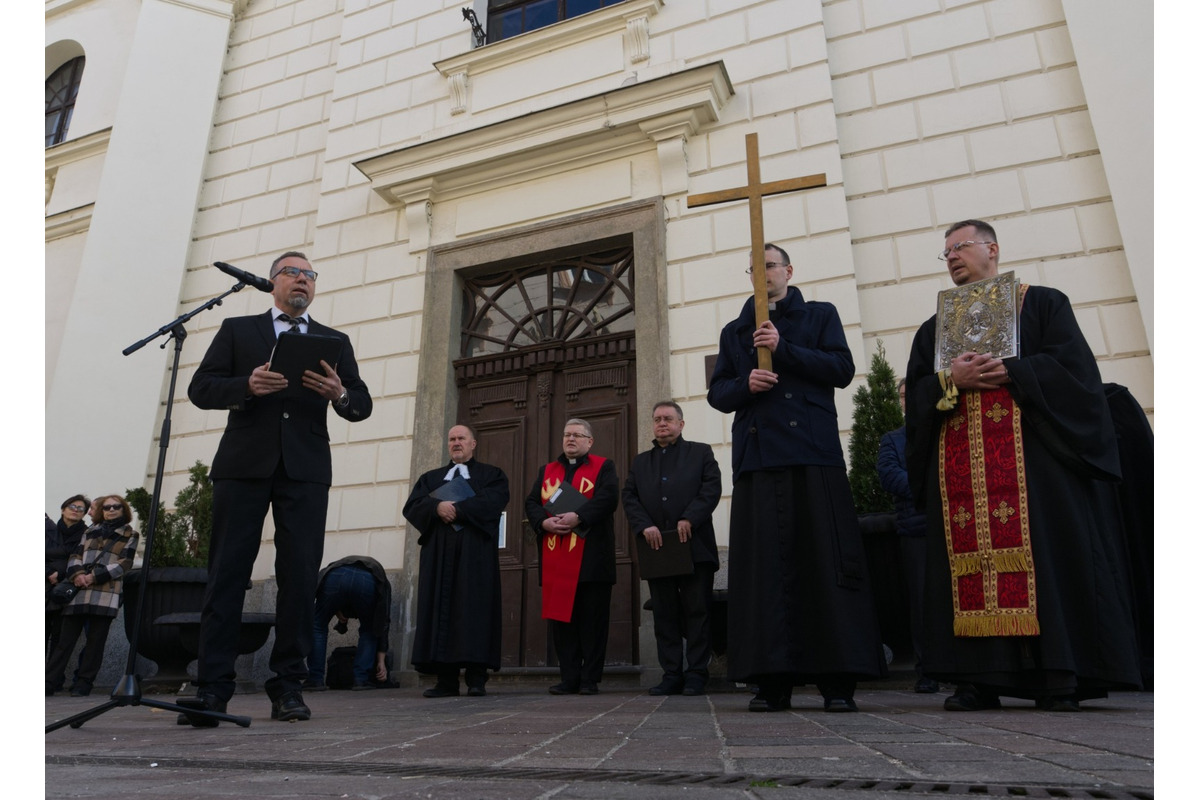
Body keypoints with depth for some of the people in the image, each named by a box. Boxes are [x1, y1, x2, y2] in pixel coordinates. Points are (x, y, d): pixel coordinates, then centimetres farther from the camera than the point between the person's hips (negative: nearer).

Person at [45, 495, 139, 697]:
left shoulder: (130, 535, 9)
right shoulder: (91, 531, 21)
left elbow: (124, 564, -1)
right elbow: (75, 555, 14)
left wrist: (94, 577, -11)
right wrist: (77, 574, -8)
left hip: (106, 593, -3)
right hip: (79, 591, 3)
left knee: (95, 640, -2)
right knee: (65, 638, 2)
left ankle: (83, 683, 4)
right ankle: (49, 681, 5)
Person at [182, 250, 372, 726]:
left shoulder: (334, 342, 18)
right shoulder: (237, 330, 15)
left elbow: (362, 407, 10)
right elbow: (200, 388, 6)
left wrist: (339, 393, -13)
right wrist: (247, 386, -14)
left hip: (305, 469, 1)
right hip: (244, 464, -1)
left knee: (300, 576, -3)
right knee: (227, 573, -3)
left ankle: (288, 686, 4)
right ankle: (212, 687, 2)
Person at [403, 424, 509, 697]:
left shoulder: (491, 475, 14)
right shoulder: (431, 478, 23)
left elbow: (495, 500, -7)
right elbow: (412, 506, 7)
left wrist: (456, 509, -11)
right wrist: (438, 507, -12)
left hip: (475, 551, -3)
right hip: (438, 551, 3)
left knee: (474, 607, -10)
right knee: (439, 607, -4)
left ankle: (476, 678, -10)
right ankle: (446, 680, -3)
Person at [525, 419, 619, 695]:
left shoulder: (603, 467, 7)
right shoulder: (547, 471, 20)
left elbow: (607, 498, -10)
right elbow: (531, 502, 10)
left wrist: (578, 517, -22)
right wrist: (544, 522, -11)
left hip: (591, 559, -4)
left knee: (592, 619, 0)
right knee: (561, 618, 5)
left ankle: (590, 679, 8)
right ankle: (568, 678, 14)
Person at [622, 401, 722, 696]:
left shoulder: (700, 453, 11)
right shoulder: (640, 461, 20)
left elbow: (712, 487, -2)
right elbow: (628, 497, 9)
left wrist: (690, 519, -15)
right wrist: (644, 525, -8)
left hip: (694, 546, -3)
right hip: (657, 547, 3)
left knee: (697, 611, -1)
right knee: (664, 614, 4)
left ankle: (696, 674, 5)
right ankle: (672, 674, 9)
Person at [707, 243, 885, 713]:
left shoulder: (820, 316, 16)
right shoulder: (735, 331, 23)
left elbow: (842, 369, 2)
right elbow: (717, 393, 16)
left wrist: (783, 348, -8)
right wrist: (745, 384, -6)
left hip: (813, 452, -2)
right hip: (757, 456, 2)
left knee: (826, 559, -6)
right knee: (765, 563, -2)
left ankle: (838, 679, -1)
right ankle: (773, 681, 1)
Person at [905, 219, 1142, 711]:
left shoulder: (1041, 303, 12)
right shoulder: (933, 329, 21)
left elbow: (1072, 363, -2)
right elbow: (918, 393, 10)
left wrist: (1010, 372, -14)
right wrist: (952, 379, -9)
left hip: (1031, 451, -3)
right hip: (958, 463, 3)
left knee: (1046, 554, -8)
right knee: (967, 558, -4)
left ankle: (1059, 677, -2)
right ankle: (977, 679, -2)